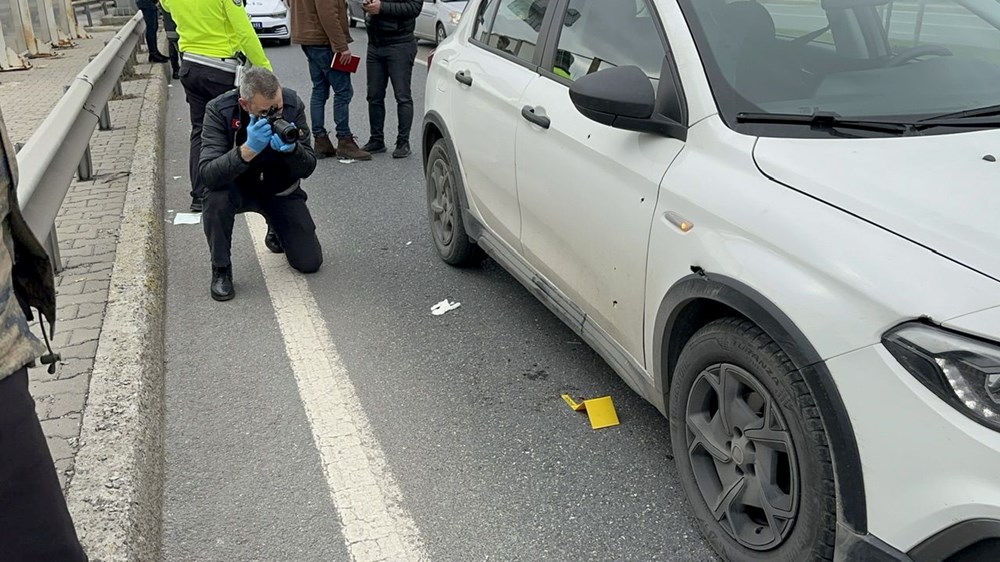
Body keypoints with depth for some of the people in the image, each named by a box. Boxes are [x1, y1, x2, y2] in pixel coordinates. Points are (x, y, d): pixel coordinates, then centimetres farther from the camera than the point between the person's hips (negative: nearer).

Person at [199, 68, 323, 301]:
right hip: (239, 187, -1)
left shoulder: (293, 105, -21)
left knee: (310, 262, -5)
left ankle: (277, 231, 31)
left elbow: (308, 168, -19)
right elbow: (208, 175, -36)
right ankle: (221, 270, -12)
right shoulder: (219, 110, -26)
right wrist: (247, 150, -51)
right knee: (216, 195, -37)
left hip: (281, 191, 2)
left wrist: (292, 149, -41)